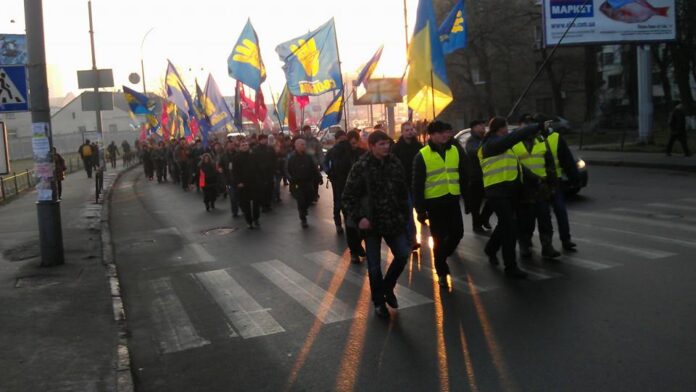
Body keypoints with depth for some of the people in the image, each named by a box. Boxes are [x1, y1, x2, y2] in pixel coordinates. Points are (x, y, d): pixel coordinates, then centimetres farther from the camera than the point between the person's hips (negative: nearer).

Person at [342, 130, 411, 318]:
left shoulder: (395, 163, 0)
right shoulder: (361, 167, -13)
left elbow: (402, 191, 10)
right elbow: (348, 197, -9)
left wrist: (403, 213, 5)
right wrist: (358, 218, -16)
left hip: (393, 220, 4)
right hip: (371, 222, -4)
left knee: (403, 254, 1)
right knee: (374, 266, 5)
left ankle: (388, 287, 27)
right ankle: (379, 301, 25)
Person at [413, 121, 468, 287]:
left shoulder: (456, 150, 5)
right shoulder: (422, 155, -8)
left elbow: (463, 176, 12)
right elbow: (418, 185, -7)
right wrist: (420, 209, -9)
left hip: (452, 199, 4)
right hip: (434, 202, -4)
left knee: (457, 232, 4)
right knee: (439, 238, 3)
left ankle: (442, 256, 33)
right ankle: (442, 272, 19)